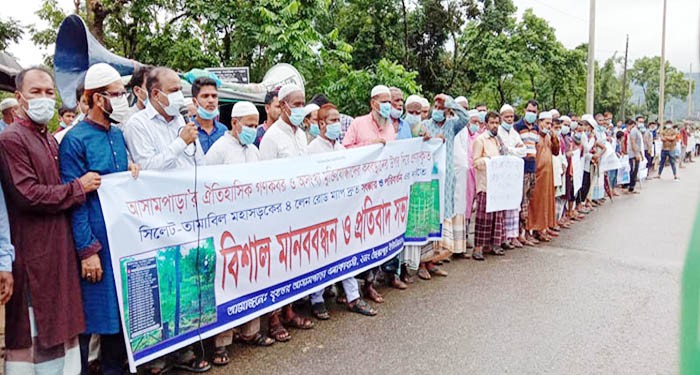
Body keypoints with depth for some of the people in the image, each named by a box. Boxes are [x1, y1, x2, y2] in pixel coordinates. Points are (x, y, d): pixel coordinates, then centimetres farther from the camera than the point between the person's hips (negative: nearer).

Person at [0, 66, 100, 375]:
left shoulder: (51, 140, 16)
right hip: (33, 254, -8)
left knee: (59, 324, 16)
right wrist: (79, 188, -11)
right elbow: (28, 195, -19)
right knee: (33, 331, 1)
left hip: (60, 247, 8)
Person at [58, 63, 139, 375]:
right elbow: (74, 200, -14)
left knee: (120, 310, 15)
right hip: (95, 243, -7)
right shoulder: (75, 140, -11)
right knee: (89, 315, 3)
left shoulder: (118, 135, 10)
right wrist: (88, 251, -16)